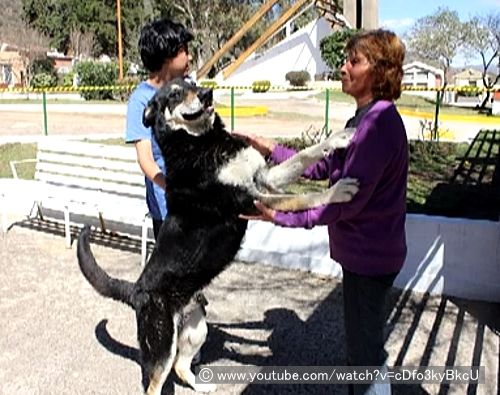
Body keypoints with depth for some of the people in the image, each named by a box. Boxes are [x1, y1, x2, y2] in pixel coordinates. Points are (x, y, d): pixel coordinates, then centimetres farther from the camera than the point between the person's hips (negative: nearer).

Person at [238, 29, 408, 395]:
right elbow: (325, 168, 10)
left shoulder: (380, 124, -25)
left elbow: (347, 201, -26)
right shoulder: (364, 118, 8)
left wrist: (282, 216, -23)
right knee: (364, 344, 25)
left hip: (369, 255, -10)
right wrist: (272, 150, 7)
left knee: (366, 351, 6)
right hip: (361, 250, 10)